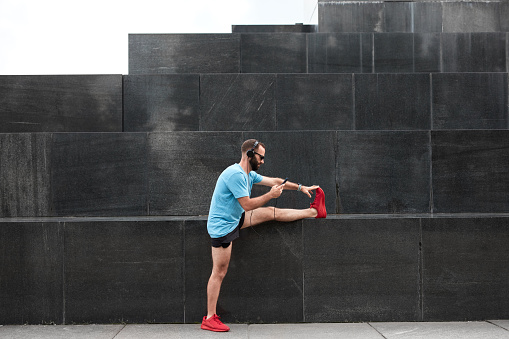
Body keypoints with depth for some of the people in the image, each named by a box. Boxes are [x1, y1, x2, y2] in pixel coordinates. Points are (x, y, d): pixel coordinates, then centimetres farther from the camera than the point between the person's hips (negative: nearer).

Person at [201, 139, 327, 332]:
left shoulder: (249, 175, 7)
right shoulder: (235, 174, -23)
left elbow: (274, 181, 17)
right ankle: (209, 319, 4)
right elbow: (247, 205, -23)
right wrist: (271, 195, -13)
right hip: (222, 226, -9)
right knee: (219, 273, -4)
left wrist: (300, 188, 20)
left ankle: (314, 211, 23)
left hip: (235, 219, 9)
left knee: (271, 212, 10)